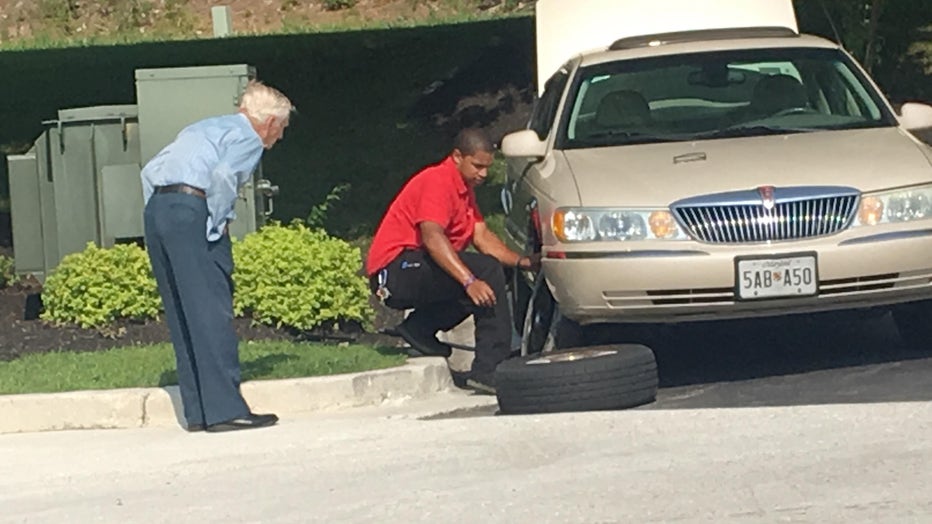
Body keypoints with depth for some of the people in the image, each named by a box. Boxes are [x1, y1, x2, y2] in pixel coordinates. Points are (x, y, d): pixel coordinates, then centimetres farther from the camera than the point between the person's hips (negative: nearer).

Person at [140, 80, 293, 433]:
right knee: (213, 314, -7)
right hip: (192, 211, -8)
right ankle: (225, 409, -10)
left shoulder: (207, 127, 28)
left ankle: (197, 411, 12)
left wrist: (160, 216, 20)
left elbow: (151, 170, 23)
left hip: (156, 210, 8)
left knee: (182, 317, 10)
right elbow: (223, 175, -18)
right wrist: (218, 225, -9)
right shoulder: (248, 138, 3)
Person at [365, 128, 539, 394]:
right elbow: (432, 237, -28)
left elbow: (482, 235, 12)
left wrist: (520, 261, -5)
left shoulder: (464, 187, 18)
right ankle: (489, 370, -27)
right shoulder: (437, 181, -14)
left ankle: (420, 328, 8)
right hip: (395, 270, -10)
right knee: (487, 271, -22)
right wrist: (469, 281, -38)